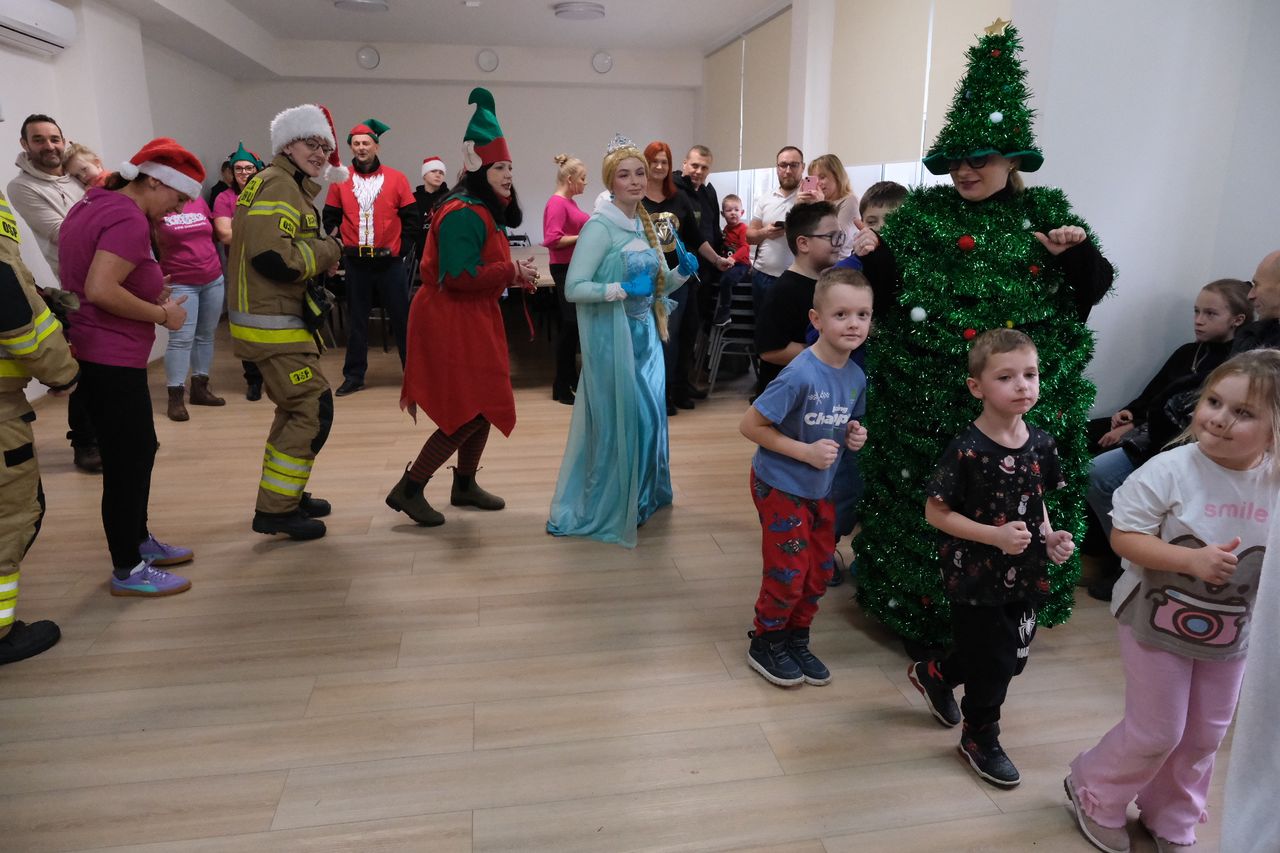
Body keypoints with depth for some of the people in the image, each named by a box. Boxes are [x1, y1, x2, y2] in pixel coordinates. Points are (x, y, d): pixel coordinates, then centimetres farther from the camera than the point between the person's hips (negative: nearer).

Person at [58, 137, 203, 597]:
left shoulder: (97, 202, 13)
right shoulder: (129, 219, -19)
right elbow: (100, 290, -28)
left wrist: (152, 293, 11)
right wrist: (161, 314, -16)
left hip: (95, 353, 10)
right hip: (111, 360, -10)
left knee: (137, 451, 19)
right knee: (127, 460, -2)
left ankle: (138, 540, 31)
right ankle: (128, 570, 8)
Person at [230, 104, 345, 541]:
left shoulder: (290, 186, 19)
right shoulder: (278, 185, -14)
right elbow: (272, 255, -27)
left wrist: (319, 257, 3)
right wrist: (327, 251, -13)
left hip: (278, 318, 11)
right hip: (272, 324, -11)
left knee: (296, 407, 19)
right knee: (314, 408, -9)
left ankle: (285, 494, 30)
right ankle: (275, 510, -2)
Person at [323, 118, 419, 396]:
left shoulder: (396, 178, 0)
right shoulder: (340, 181, 5)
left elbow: (411, 218, 2)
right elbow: (330, 217, 10)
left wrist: (402, 248, -4)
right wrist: (339, 245, 0)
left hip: (390, 261, -2)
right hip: (355, 262, 2)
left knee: (401, 317, 5)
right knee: (356, 320, 9)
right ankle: (354, 376, 17)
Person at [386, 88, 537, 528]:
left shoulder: (484, 210, 15)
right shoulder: (464, 213, -19)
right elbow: (460, 276, -26)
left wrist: (512, 275, 4)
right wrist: (512, 272, -18)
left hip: (474, 319, 11)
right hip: (451, 322, -11)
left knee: (485, 404, 16)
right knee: (468, 412, -8)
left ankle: (464, 484, 30)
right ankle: (409, 488, 2)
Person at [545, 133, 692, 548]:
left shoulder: (646, 224, 12)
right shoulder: (599, 226, -12)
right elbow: (573, 288, -17)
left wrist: (680, 273, -1)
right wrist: (622, 289, -27)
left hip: (645, 337, 8)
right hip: (613, 341, -8)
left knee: (647, 418, 13)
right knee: (618, 421, -2)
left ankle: (640, 498, 31)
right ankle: (602, 509, 14)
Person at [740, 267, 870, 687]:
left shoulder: (856, 377, -3)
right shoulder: (801, 374, -26)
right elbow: (750, 424, -23)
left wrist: (854, 436, -8)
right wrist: (807, 452, -24)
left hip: (820, 491, 7)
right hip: (780, 488, -7)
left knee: (820, 570, 15)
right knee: (788, 572, 2)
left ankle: (797, 640, 37)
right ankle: (765, 644, 27)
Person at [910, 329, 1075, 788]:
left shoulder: (1041, 443, -2)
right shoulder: (966, 449, -21)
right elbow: (935, 512, -17)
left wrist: (1050, 537, -5)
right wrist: (995, 535, -24)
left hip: (1024, 575, 6)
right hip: (975, 576, -6)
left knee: (1012, 658, 20)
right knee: (992, 663, 8)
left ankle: (933, 674, 46)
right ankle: (980, 739, 34)